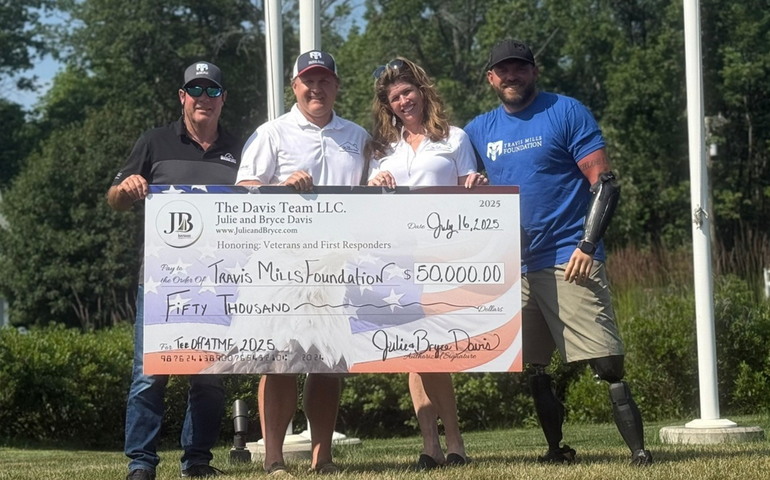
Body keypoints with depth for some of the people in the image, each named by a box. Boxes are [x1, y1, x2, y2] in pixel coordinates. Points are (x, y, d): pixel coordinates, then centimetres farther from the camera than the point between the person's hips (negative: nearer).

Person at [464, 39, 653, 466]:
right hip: (514, 267, 6)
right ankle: (557, 450, 21)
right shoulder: (480, 130, 12)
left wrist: (587, 246, -16)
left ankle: (639, 452, -12)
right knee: (533, 368, 9)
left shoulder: (566, 113, -2)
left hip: (569, 262, -5)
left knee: (606, 363, -12)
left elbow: (605, 183, -6)